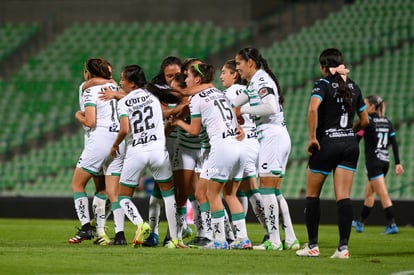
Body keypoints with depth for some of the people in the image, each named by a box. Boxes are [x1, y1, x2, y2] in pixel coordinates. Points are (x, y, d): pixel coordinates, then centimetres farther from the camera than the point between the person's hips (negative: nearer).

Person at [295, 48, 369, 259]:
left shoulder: (323, 84, -7)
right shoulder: (353, 86, 10)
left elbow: (313, 109, -26)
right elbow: (364, 120, 16)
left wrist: (312, 137, -18)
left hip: (326, 144, -5)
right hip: (350, 145, 5)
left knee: (312, 195, 9)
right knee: (343, 196, 0)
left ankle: (312, 245, 10)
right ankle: (343, 246, -10)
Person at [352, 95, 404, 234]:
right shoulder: (387, 122, 10)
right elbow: (394, 143, 7)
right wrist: (398, 163, 7)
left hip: (373, 161, -7)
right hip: (385, 161, 7)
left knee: (383, 194, -9)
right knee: (369, 192, 18)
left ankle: (392, 225, -14)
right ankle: (360, 223, 26)